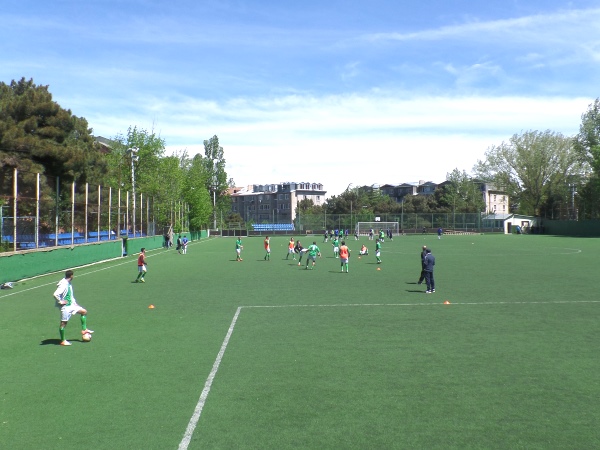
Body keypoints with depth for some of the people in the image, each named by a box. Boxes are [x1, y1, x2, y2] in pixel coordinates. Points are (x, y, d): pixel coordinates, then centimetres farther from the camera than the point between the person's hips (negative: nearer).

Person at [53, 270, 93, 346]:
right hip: (65, 306, -9)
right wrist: (60, 302, -21)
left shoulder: (69, 284, 8)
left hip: (71, 305, 9)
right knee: (64, 323, 0)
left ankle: (84, 330, 15)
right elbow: (55, 294, -31)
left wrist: (74, 302, 14)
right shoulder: (63, 285, -21)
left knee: (84, 311, 9)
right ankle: (62, 341, 10)